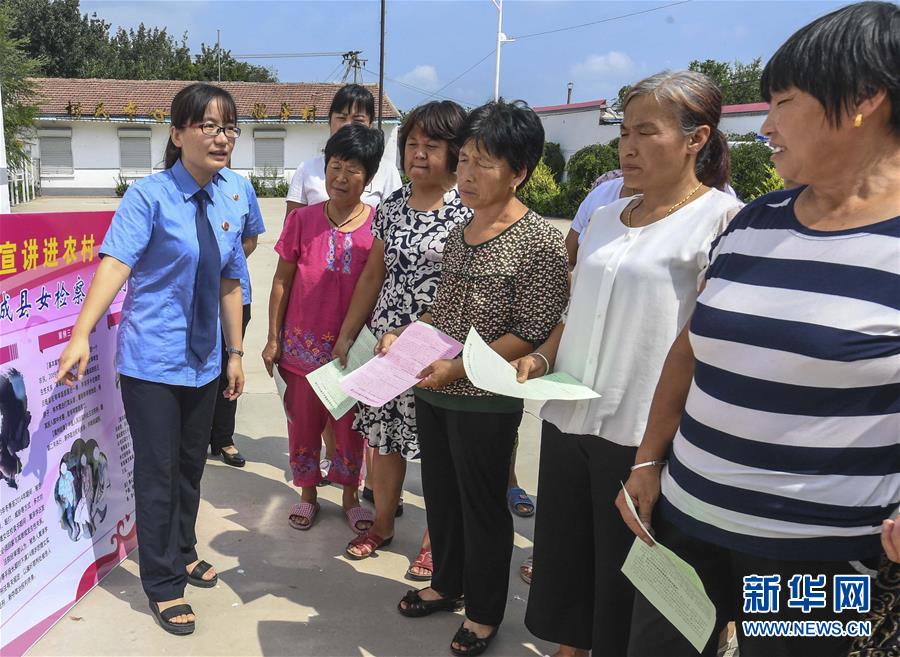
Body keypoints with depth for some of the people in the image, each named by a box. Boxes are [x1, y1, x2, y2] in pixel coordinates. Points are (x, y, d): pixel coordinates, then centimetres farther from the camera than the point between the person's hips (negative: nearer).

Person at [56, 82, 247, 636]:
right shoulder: (149, 195, -12)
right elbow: (116, 262, -24)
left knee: (192, 465, 18)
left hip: (203, 362, 5)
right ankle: (164, 585, 22)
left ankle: (183, 553, 41)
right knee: (158, 473, 4)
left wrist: (236, 351, 12)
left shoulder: (228, 205, 4)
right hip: (153, 361, -5)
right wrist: (82, 334, -35)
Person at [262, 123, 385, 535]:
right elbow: (282, 281, 2)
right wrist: (273, 338, 1)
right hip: (303, 343, 1)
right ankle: (308, 495, 34)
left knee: (350, 424, 13)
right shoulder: (302, 220, -4)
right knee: (303, 421, 13)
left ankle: (351, 496, 33)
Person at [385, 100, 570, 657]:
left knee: (483, 505, 9)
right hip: (434, 391, 7)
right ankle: (448, 584, 43)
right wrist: (405, 335, 1)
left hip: (486, 401, -7)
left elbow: (532, 335, -18)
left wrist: (457, 369, -21)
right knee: (441, 494, 20)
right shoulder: (460, 234, 8)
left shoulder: (539, 242, -15)